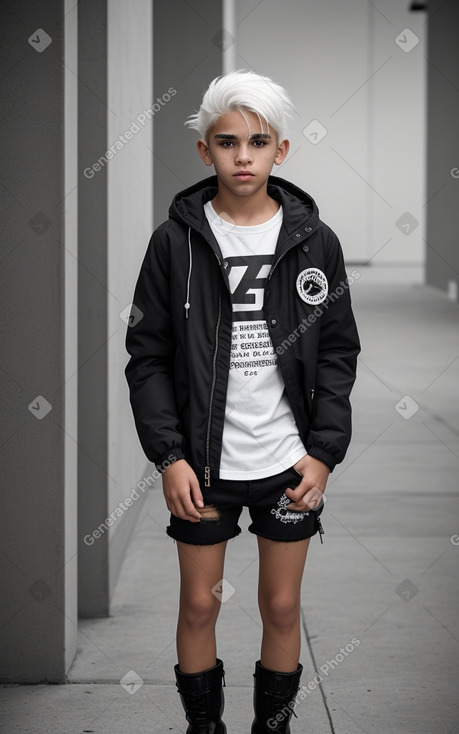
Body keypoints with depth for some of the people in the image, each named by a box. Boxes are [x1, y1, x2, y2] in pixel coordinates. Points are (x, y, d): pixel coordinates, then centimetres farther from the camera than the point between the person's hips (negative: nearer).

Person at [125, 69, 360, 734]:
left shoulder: (315, 241, -1)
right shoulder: (176, 241, -5)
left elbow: (338, 351, 3)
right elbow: (148, 355, -3)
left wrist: (325, 451, -6)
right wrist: (169, 456, -11)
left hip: (291, 463, 1)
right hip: (202, 463, -1)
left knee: (282, 606, 10)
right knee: (199, 605, 10)